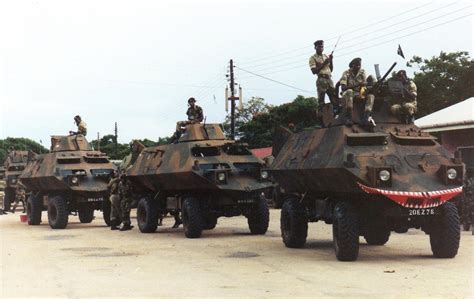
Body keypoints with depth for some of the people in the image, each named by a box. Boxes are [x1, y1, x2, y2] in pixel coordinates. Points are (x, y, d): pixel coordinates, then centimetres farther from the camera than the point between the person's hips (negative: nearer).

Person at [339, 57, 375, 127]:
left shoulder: (362, 72, 7)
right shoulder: (346, 73, -5)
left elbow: (365, 84, 4)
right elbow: (343, 88, -18)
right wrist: (357, 85, -29)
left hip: (360, 95, 4)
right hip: (347, 94, -4)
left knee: (371, 96, -21)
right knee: (349, 91, -38)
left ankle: (366, 118, -37)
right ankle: (348, 118, -40)